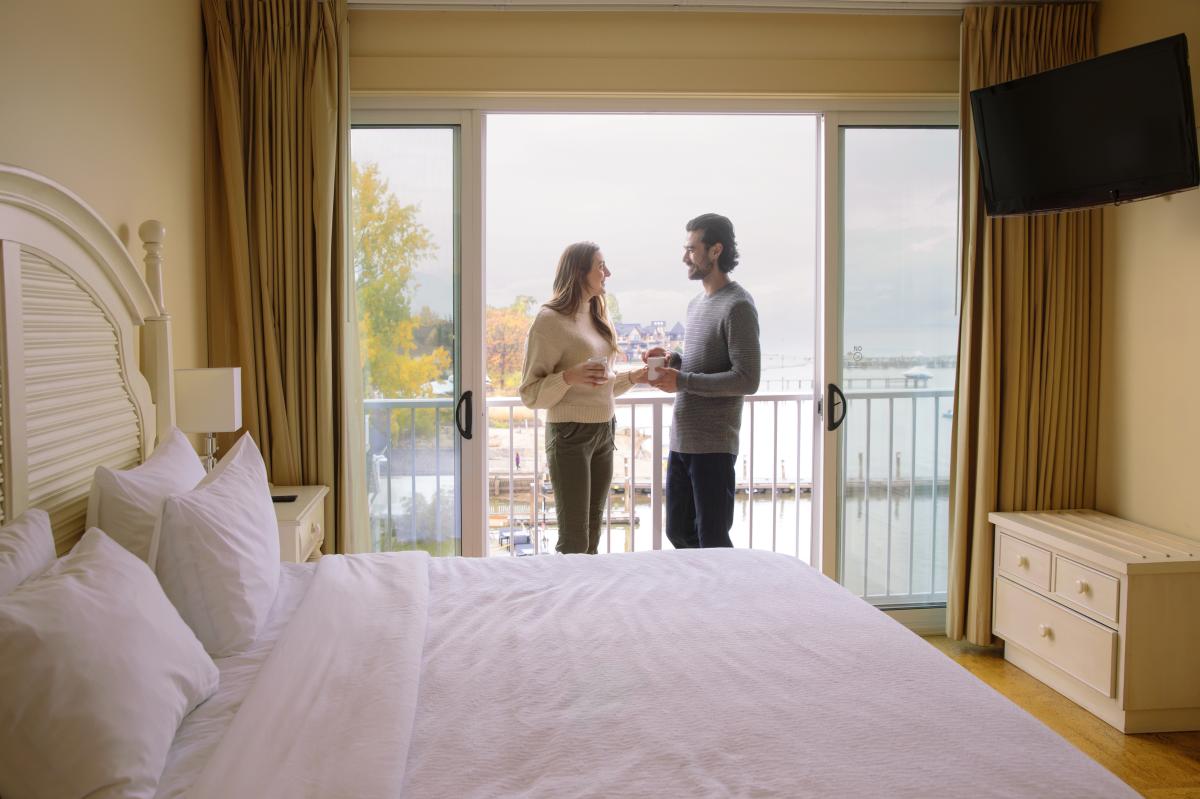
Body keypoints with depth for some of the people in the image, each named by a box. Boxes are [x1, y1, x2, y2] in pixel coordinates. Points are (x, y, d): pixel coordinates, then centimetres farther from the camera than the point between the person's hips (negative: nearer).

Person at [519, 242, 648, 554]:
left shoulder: (598, 316, 13)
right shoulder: (550, 320, -10)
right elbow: (530, 394, -12)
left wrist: (632, 377, 6)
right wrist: (569, 376, -26)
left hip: (605, 432, 7)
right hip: (571, 433, -7)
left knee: (592, 538, 11)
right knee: (574, 542, -3)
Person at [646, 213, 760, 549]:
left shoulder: (737, 306, -13)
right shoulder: (697, 303, 15)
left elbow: (746, 380, -19)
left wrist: (681, 381, -18)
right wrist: (673, 360, 5)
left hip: (713, 445, -9)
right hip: (682, 440, 9)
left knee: (712, 541, 1)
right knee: (679, 533, 16)